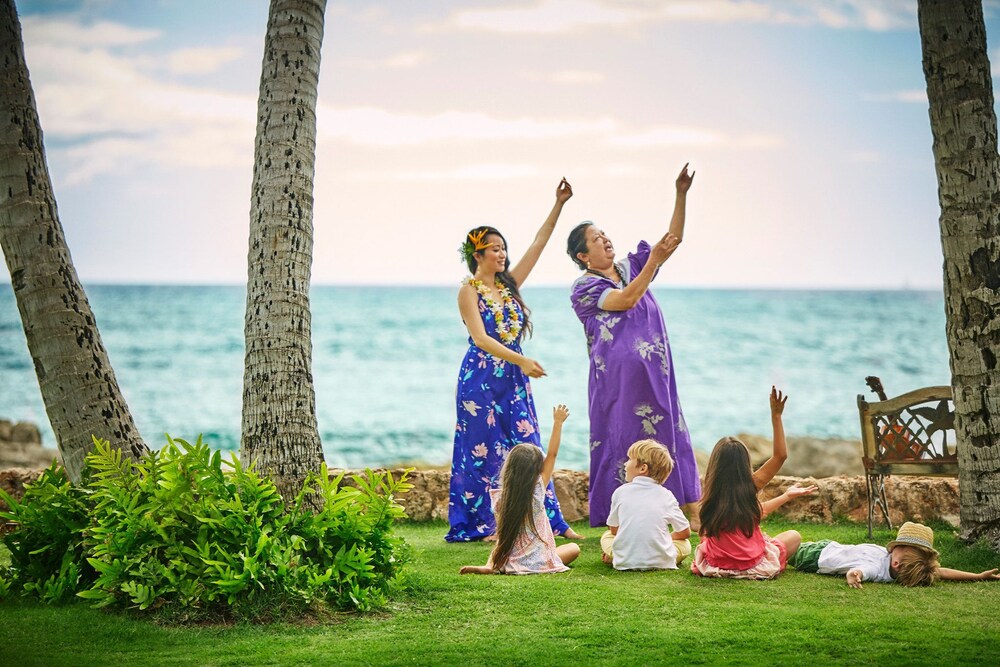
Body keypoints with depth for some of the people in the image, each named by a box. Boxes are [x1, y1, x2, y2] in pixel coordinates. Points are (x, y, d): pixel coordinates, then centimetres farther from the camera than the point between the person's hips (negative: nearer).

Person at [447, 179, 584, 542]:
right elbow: (480, 339, -16)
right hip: (481, 379, -6)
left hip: (514, 379, 6)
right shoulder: (469, 290, -6)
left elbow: (538, 243, 12)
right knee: (484, 451, -2)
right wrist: (522, 360, -25)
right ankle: (485, 524, 5)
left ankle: (551, 521, 3)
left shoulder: (509, 284, 12)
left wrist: (559, 205, 6)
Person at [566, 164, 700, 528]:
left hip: (655, 374, 6)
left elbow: (673, 239, 7)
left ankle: (693, 517, 7)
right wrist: (653, 262, -20)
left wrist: (681, 195, -4)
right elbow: (625, 300, -20)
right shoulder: (583, 287, -5)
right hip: (618, 375, -6)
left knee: (667, 436, 6)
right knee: (622, 441, -3)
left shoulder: (630, 266, 13)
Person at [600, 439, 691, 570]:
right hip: (660, 562, -1)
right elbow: (685, 532, 6)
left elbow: (614, 530, 10)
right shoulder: (666, 495, 0)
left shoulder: (621, 492, 0)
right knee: (685, 544, 23)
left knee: (607, 536, 28)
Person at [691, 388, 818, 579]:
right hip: (753, 566, -2)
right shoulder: (750, 486, -14)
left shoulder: (712, 493, -2)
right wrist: (776, 416, -5)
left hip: (714, 564, 2)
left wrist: (786, 496, 23)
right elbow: (780, 455, -5)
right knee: (794, 536, 21)